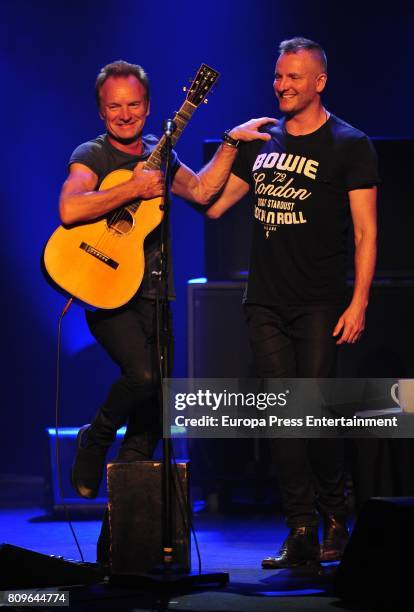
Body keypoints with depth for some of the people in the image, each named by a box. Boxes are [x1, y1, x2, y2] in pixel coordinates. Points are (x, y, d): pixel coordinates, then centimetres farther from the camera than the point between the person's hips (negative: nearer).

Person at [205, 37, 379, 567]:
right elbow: (213, 204, 16)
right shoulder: (262, 142, 14)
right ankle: (301, 531, 1)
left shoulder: (348, 145, -1)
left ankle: (334, 518, 11)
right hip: (265, 301, 4)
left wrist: (359, 303, -12)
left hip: (319, 304, -4)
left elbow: (365, 231, -5)